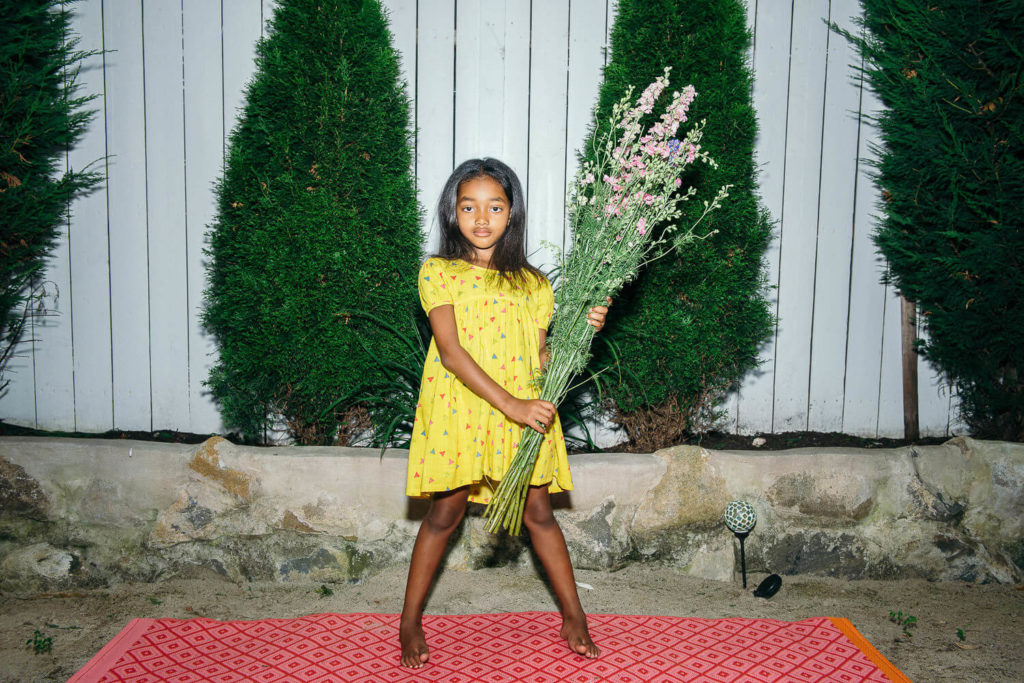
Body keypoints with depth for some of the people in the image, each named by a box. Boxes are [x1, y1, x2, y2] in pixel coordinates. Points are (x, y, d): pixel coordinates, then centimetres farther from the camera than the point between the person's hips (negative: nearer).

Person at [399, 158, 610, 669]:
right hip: (459, 409, -2)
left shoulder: (532, 283, 7)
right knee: (445, 513, 6)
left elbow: (540, 359, 7)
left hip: (525, 412, 2)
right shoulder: (438, 272, -3)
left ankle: (574, 618, 22)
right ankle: (410, 620, 24)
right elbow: (451, 351, -14)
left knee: (538, 512, 7)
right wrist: (510, 404, -21)